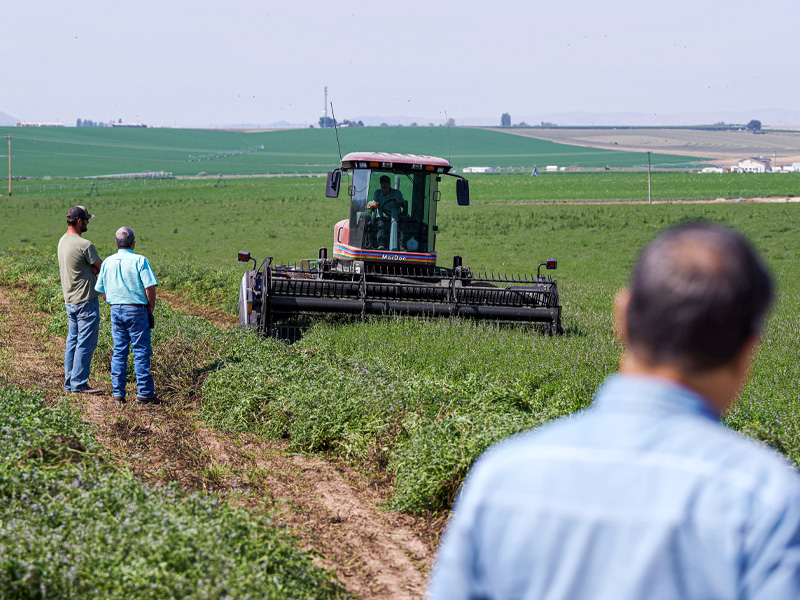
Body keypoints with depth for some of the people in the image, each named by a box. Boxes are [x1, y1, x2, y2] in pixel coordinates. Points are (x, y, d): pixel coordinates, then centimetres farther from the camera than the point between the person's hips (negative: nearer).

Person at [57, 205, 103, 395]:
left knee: (73, 342, 14)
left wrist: (92, 267, -3)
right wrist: (95, 266, 9)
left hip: (69, 300, 9)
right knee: (86, 343, -4)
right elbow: (102, 267, -9)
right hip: (86, 301, -9)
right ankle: (79, 384, -3)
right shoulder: (84, 245, -19)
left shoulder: (62, 241, 10)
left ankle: (69, 383, 19)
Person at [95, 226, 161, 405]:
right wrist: (151, 306, 0)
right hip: (136, 310, -5)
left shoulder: (108, 262, 6)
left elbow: (102, 290, 9)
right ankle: (144, 392, 0)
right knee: (141, 351, 0)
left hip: (115, 310, 5)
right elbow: (150, 287, -15)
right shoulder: (140, 261, -9)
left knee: (119, 352, 8)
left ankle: (118, 393, 8)